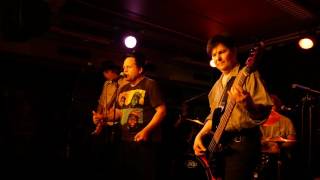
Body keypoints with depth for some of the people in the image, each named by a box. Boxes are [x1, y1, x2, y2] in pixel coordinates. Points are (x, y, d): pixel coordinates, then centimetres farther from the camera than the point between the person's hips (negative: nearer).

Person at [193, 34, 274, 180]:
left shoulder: (248, 75, -6)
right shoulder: (218, 84, 16)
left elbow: (264, 113, -16)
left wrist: (248, 105, -36)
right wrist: (201, 134, 9)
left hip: (241, 143, -7)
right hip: (218, 145, 7)